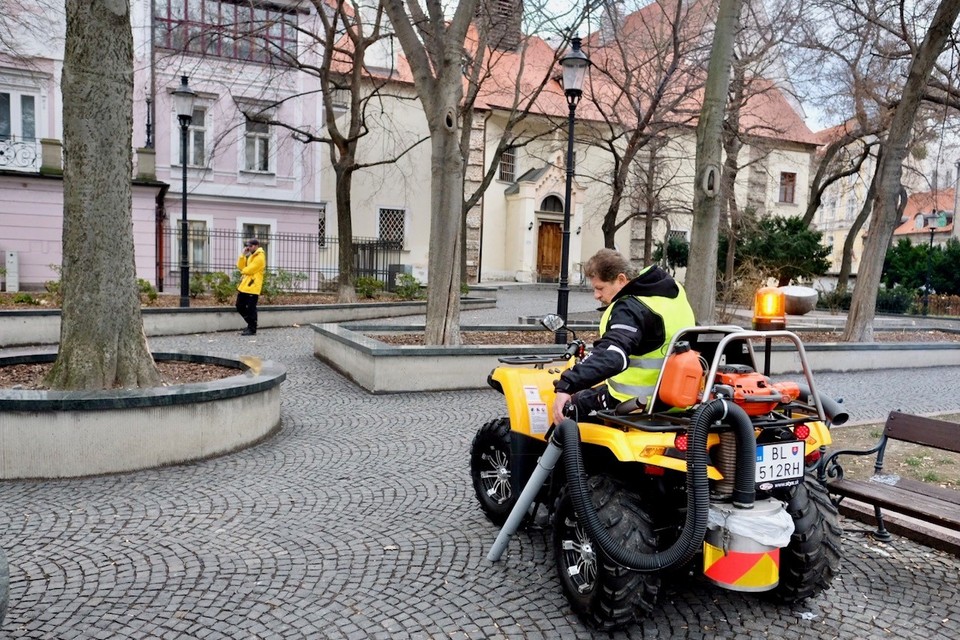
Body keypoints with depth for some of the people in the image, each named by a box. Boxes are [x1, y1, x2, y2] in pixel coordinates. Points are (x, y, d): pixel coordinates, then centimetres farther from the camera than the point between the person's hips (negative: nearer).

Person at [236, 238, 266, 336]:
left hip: (252, 287, -10)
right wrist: (243, 255, 2)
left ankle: (252, 329, 2)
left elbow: (249, 270, -16)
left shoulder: (259, 257, -11)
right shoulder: (250, 256, 20)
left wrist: (243, 271, 4)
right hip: (244, 286, 10)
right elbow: (240, 266, 12)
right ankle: (251, 325, 23)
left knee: (250, 309, -6)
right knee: (240, 306, 12)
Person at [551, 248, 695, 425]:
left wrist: (567, 386, -50)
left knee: (567, 407, 7)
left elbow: (610, 357, -43)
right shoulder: (673, 288, 4)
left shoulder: (630, 309, -25)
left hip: (635, 405, -9)